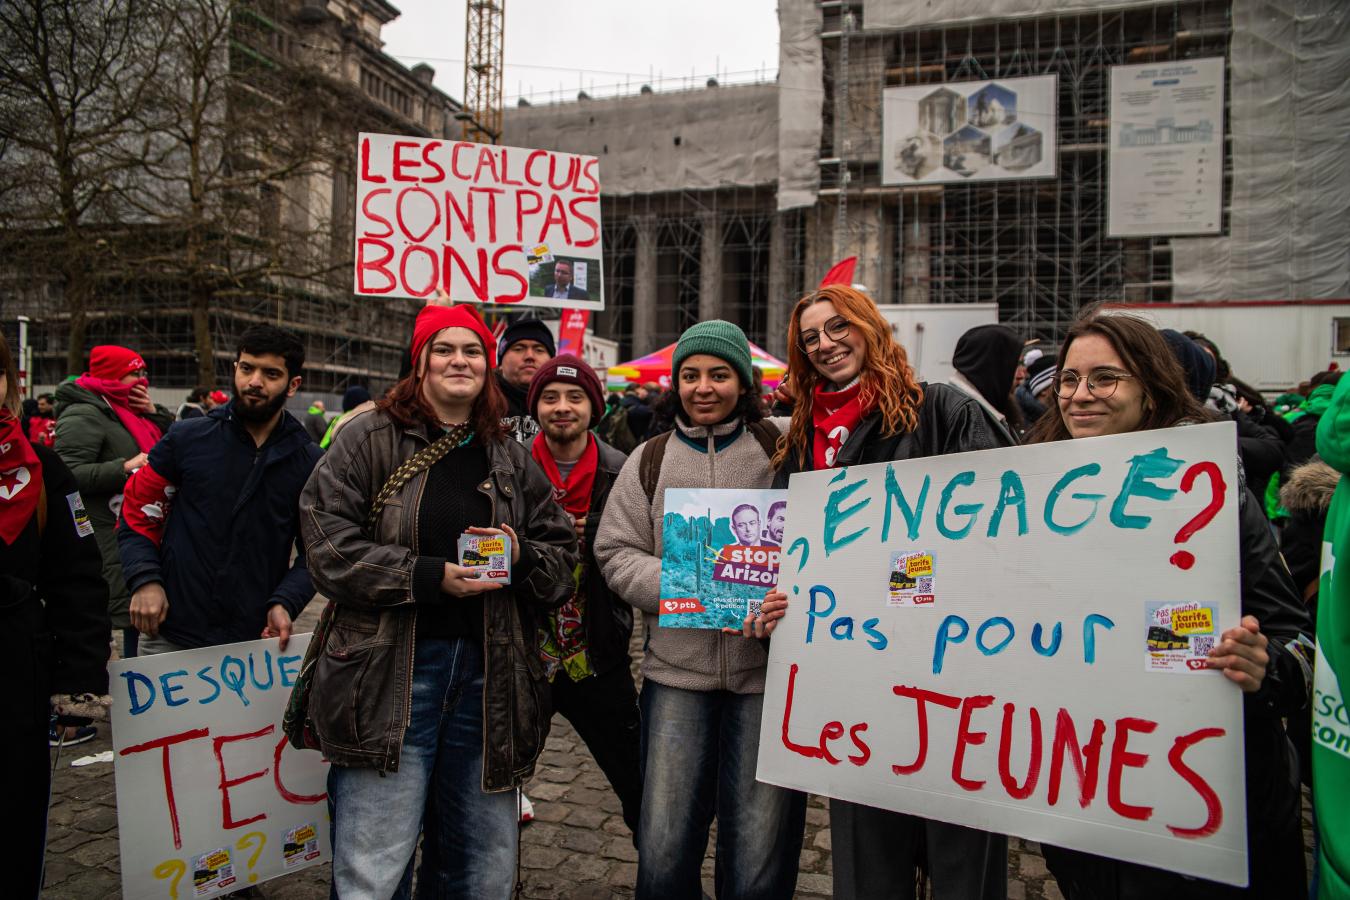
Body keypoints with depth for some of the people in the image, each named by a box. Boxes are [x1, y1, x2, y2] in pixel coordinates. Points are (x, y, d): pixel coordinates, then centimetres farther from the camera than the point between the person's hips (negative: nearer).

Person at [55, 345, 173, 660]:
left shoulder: (129, 412, 18)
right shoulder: (83, 415, -11)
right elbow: (68, 474, -21)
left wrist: (154, 414, 5)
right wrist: (125, 468, -23)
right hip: (110, 545, -9)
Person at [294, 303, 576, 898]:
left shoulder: (511, 459, 14)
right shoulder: (369, 438, 1)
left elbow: (562, 553, 14)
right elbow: (330, 546, -8)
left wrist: (522, 555, -8)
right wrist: (432, 576, -16)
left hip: (489, 677, 4)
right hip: (389, 677, -4)